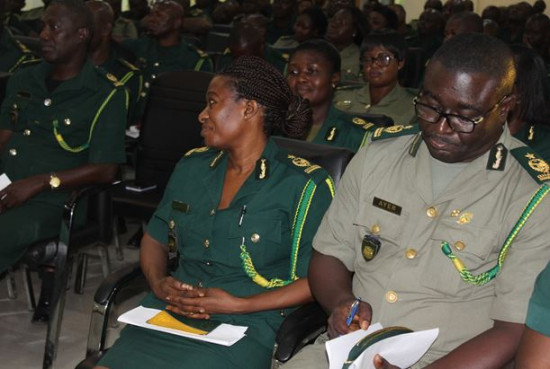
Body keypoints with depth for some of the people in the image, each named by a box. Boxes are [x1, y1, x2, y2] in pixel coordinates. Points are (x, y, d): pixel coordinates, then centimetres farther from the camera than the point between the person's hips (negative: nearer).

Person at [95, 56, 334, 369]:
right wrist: (158, 283, 2)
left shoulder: (304, 186, -2)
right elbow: (155, 239, 23)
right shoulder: (191, 168, 16)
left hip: (246, 325, -4)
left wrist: (239, 305, -12)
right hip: (173, 312, 5)